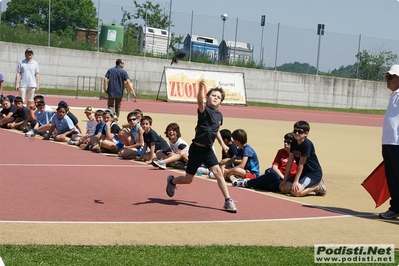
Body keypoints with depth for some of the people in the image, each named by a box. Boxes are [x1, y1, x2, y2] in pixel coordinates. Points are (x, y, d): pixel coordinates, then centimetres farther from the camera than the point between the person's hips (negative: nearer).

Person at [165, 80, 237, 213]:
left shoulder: (219, 115, 6)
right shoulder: (204, 110, -14)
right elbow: (200, 101, -38)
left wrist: (222, 144, 21)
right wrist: (201, 87, -55)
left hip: (208, 149, 5)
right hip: (197, 148, -5)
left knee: (218, 172, -13)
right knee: (188, 179, 5)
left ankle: (228, 201, -10)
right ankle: (171, 181, 38)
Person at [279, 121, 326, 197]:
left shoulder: (307, 144, -20)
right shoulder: (294, 143, 3)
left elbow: (301, 164, -21)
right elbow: (290, 161, 3)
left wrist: (296, 181, -21)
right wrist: (285, 179, 0)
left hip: (314, 173, -9)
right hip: (303, 173, 9)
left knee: (295, 192, -27)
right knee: (283, 188, -4)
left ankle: (317, 186, -2)